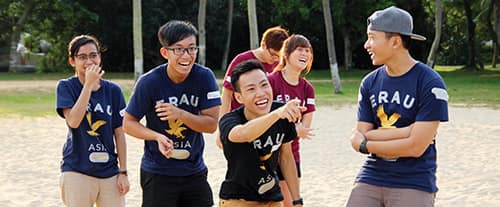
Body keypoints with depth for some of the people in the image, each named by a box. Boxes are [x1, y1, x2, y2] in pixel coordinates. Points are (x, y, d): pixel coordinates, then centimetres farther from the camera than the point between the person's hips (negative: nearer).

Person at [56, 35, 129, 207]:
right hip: (77, 172, -3)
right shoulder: (66, 87, -1)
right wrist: (89, 84, -17)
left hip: (109, 172, 3)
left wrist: (123, 172, 3)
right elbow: (73, 121, -18)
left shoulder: (113, 90, 6)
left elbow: (119, 134, 7)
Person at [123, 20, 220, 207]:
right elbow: (128, 123, -6)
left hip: (195, 171, 3)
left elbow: (211, 124, -8)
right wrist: (157, 137, -24)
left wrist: (180, 114, -24)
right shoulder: (149, 82, -14)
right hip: (158, 172, -3)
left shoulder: (204, 77, -8)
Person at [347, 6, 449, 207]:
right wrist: (407, 131, -12)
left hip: (414, 184, -5)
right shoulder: (370, 83, 8)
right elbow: (358, 137, 1)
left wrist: (365, 145, -5)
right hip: (371, 178, 5)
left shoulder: (430, 84, -10)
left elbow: (416, 147, -15)